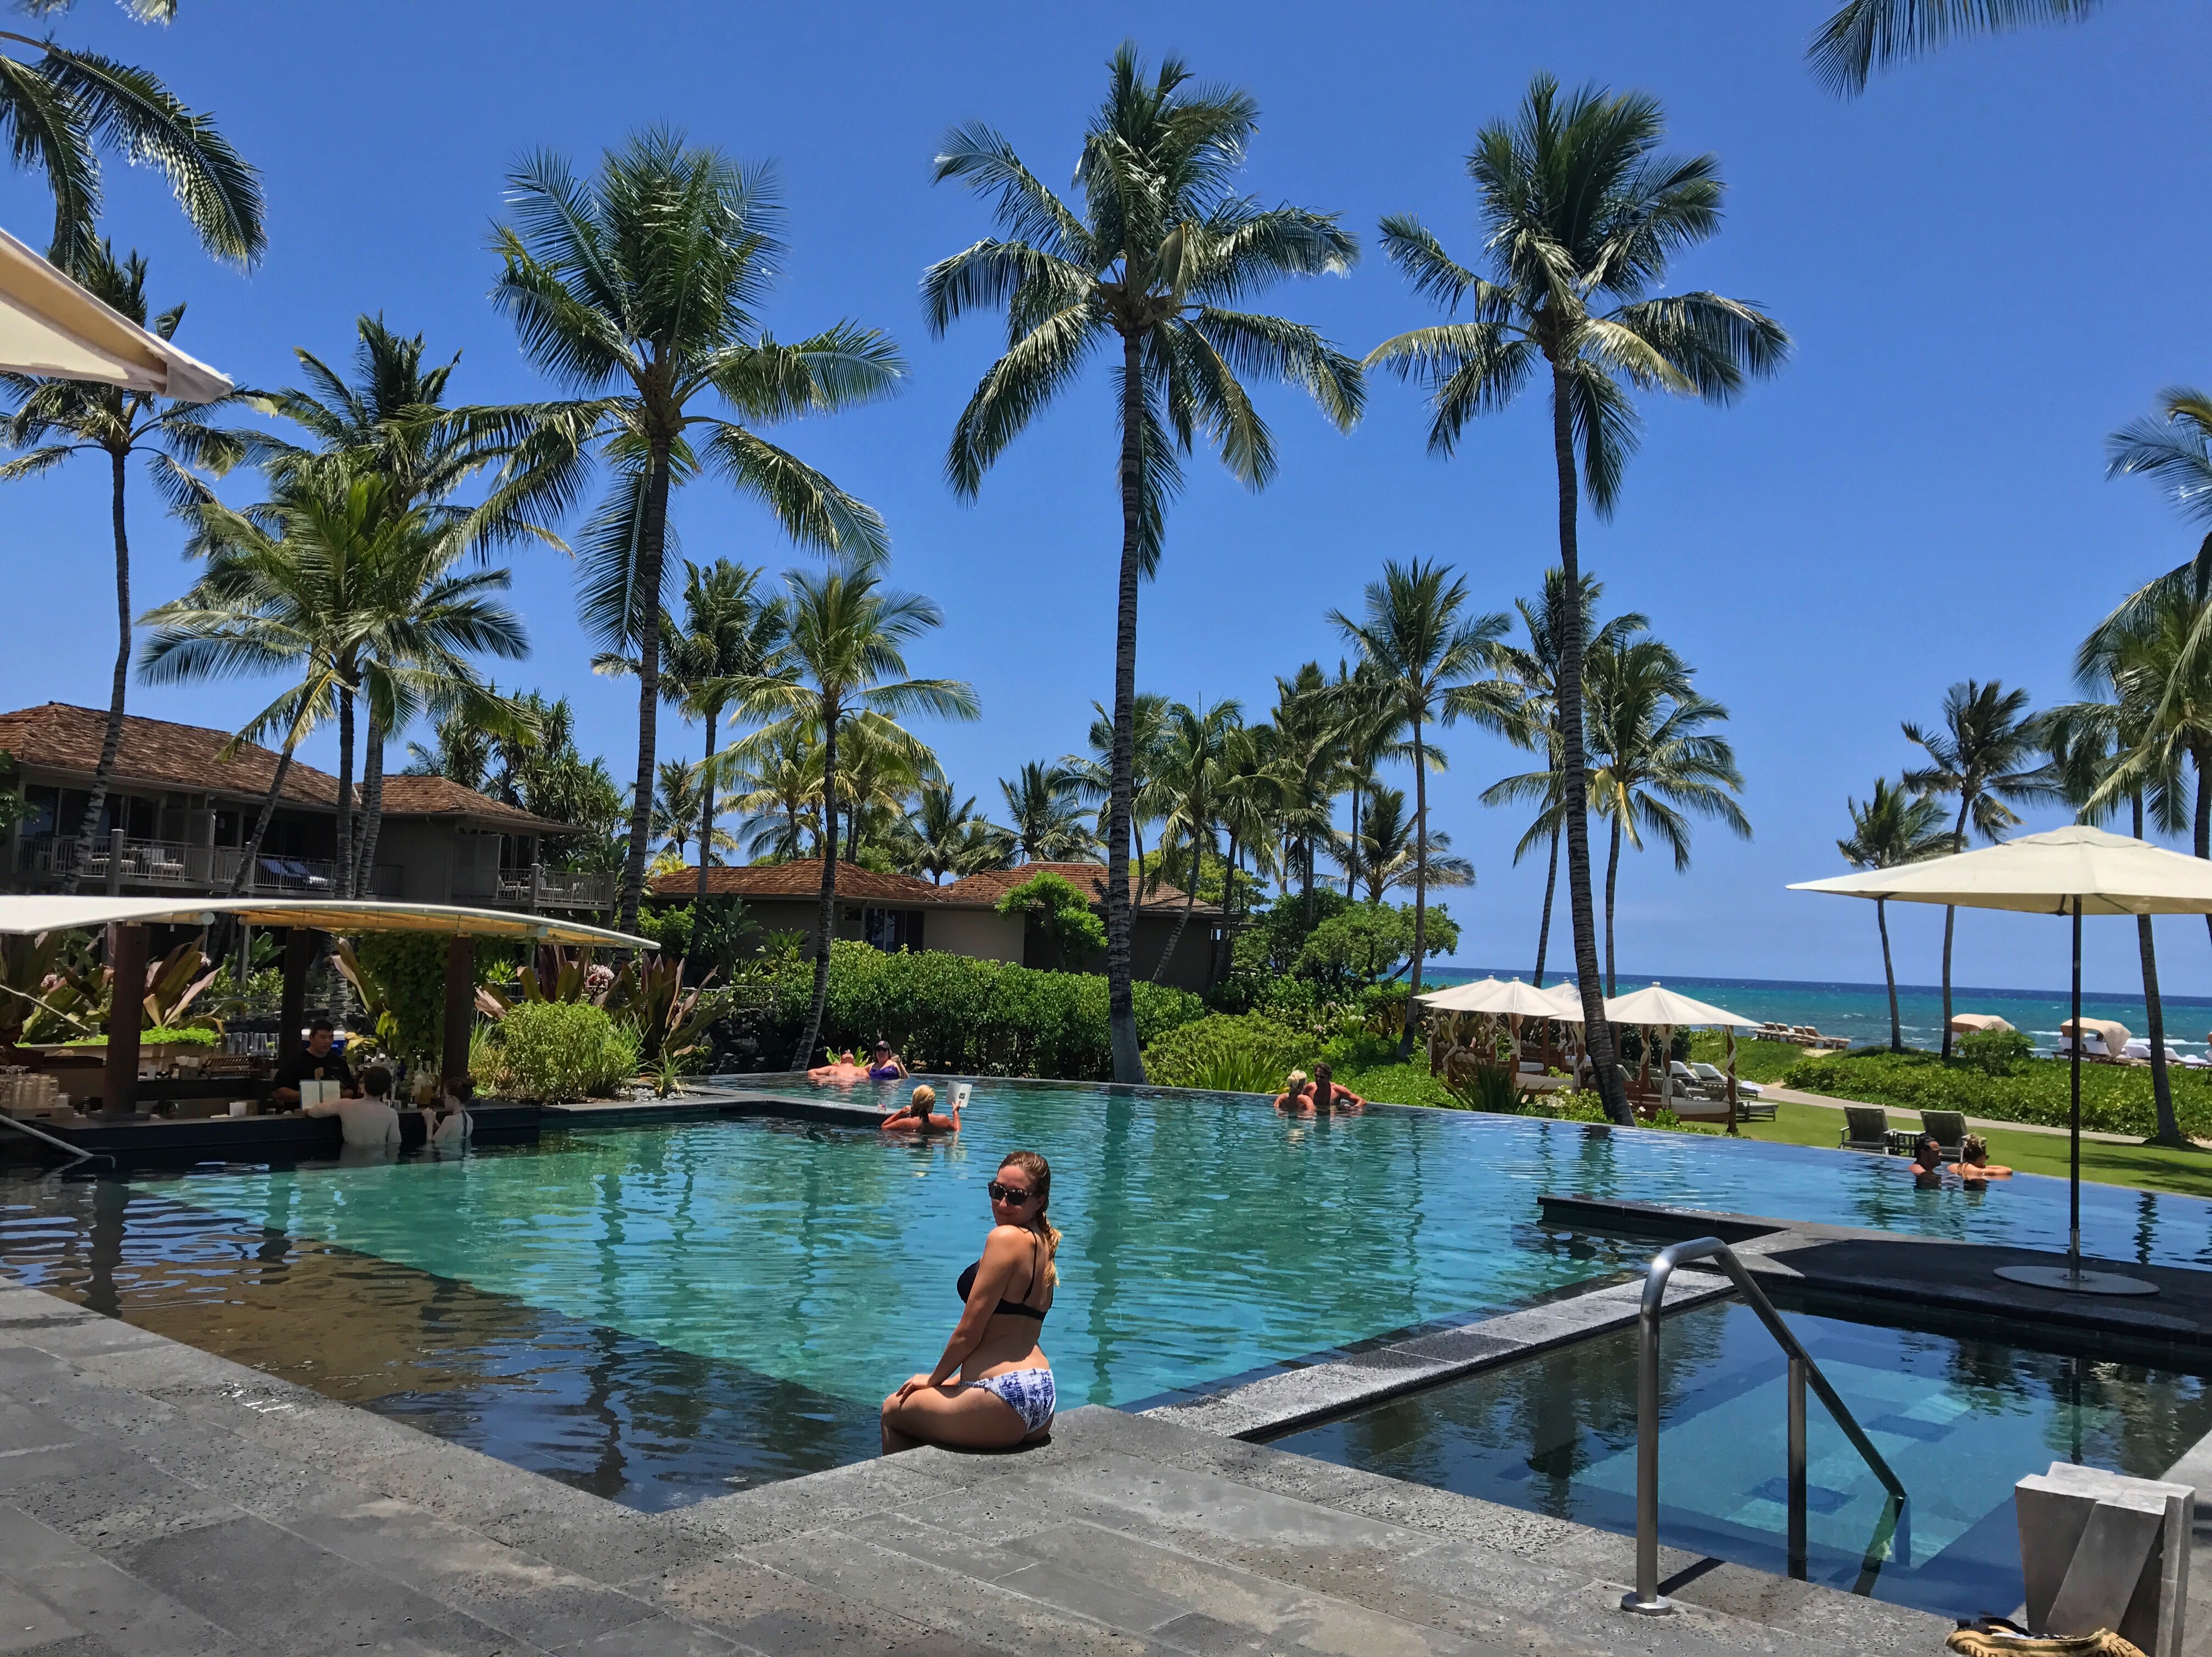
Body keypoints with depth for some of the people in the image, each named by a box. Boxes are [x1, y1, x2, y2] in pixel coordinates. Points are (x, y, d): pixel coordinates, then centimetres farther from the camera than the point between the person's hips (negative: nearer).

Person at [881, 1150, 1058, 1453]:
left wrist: (934, 1379, 2)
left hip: (1006, 1399, -9)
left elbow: (969, 1332, -14)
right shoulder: (1043, 1243, 10)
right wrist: (957, 1379, 16)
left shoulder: (1006, 1237, -16)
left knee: (893, 1409, 17)